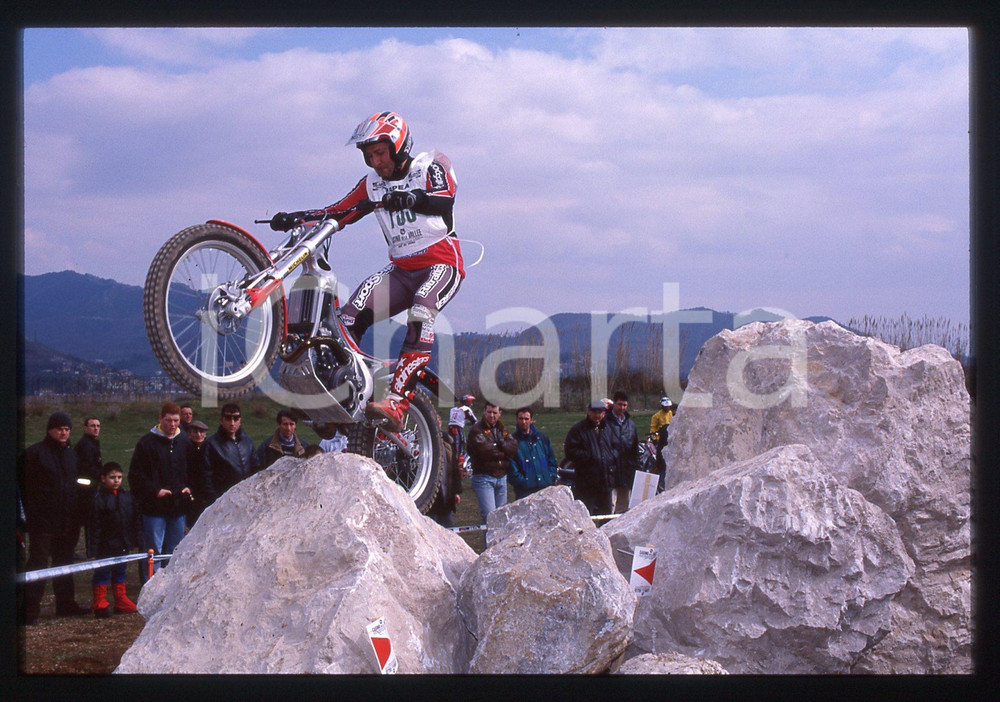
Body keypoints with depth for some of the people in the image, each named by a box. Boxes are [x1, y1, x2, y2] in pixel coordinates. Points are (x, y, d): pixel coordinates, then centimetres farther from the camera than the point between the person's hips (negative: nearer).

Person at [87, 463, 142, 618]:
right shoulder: (99, 499, -12)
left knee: (120, 572, 16)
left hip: (123, 545, 6)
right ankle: (100, 604, 6)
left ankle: (121, 601, 25)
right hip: (106, 546, -6)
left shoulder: (127, 496, 6)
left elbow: (136, 520, 13)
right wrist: (92, 550, -15)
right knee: (102, 573, 0)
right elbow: (94, 526, -13)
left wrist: (137, 540, 10)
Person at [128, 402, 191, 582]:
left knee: (175, 552, 11)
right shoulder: (148, 442, -5)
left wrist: (188, 488, 3)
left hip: (179, 506, 4)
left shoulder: (184, 443, 10)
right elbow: (135, 474, -6)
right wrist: (154, 491, -14)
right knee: (154, 551, -3)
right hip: (154, 507, -4)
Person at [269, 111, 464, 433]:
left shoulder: (432, 165, -1)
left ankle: (396, 400, -42)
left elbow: (445, 200, -21)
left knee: (420, 315, -34)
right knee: (351, 315, -17)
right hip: (401, 269, 6)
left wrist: (412, 198, -43)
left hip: (441, 264, -6)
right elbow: (336, 213, 6)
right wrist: (293, 218, -11)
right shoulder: (373, 184, 15)